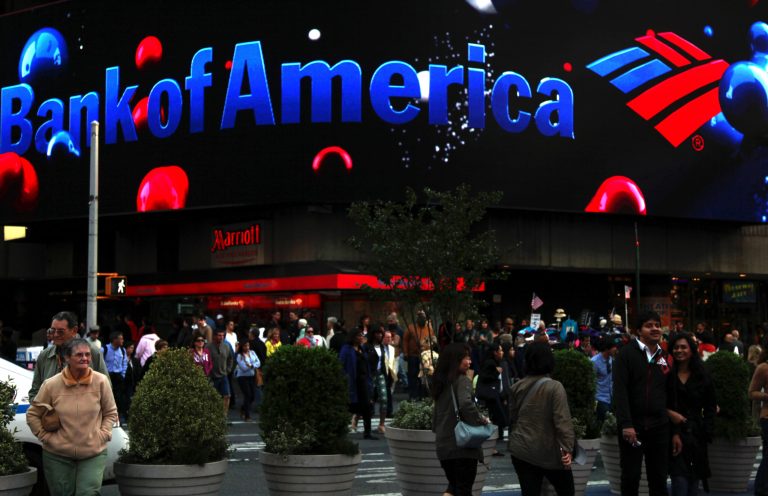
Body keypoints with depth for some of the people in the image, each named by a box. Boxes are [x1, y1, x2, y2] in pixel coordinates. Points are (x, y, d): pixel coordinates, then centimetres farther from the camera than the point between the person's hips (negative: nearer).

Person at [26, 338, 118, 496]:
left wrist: (103, 434, -3)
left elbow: (111, 412, 8)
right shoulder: (51, 384, -7)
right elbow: (32, 414, 5)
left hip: (94, 453, 0)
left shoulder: (101, 381, -5)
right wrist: (45, 436, -2)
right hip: (58, 455, 0)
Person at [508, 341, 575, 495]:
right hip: (549, 452, -5)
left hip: (521, 450, 5)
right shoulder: (554, 387, -14)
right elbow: (562, 421, -18)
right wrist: (567, 448, -14)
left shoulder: (517, 387, 3)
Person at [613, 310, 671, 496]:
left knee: (659, 478, 8)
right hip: (633, 425, -4)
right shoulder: (627, 353, -5)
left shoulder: (664, 357, 12)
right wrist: (626, 424, -19)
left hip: (660, 426, 4)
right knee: (630, 477, 3)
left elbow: (670, 392, 14)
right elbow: (620, 391, -12)